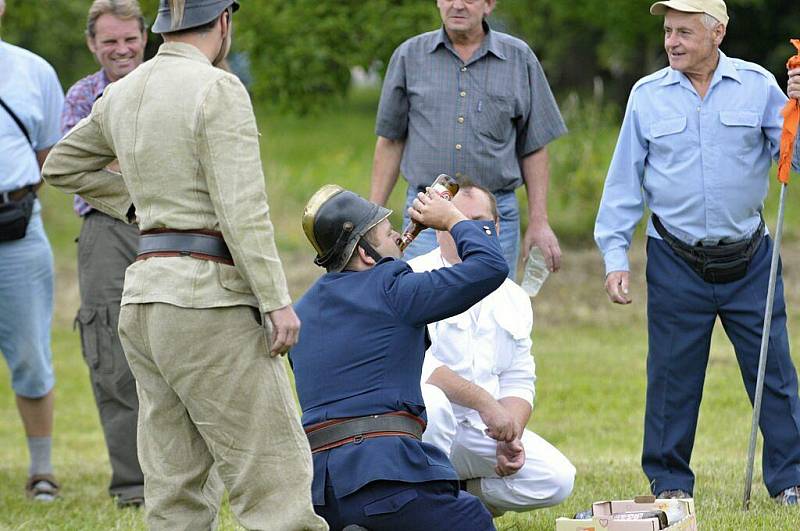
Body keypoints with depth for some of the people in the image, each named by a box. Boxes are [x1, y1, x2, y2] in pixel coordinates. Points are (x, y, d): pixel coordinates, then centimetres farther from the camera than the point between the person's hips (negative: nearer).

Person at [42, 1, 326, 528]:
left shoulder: (122, 95, 12)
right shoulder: (217, 89, -10)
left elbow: (63, 165, 28)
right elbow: (242, 208, -16)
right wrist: (277, 301, -15)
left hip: (145, 290, 8)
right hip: (206, 294, -8)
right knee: (276, 480, -7)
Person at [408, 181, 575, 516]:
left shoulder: (513, 299, 14)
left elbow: (518, 384, 13)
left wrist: (510, 438, -7)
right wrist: (483, 401, -23)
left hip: (481, 430, 6)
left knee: (557, 478, -12)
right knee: (430, 400, -40)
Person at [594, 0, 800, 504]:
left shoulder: (757, 86, 1)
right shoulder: (648, 95, 4)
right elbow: (624, 183, 6)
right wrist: (616, 257, 0)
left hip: (750, 261, 0)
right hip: (676, 265, 0)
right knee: (672, 378, 3)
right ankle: (670, 483, 14)